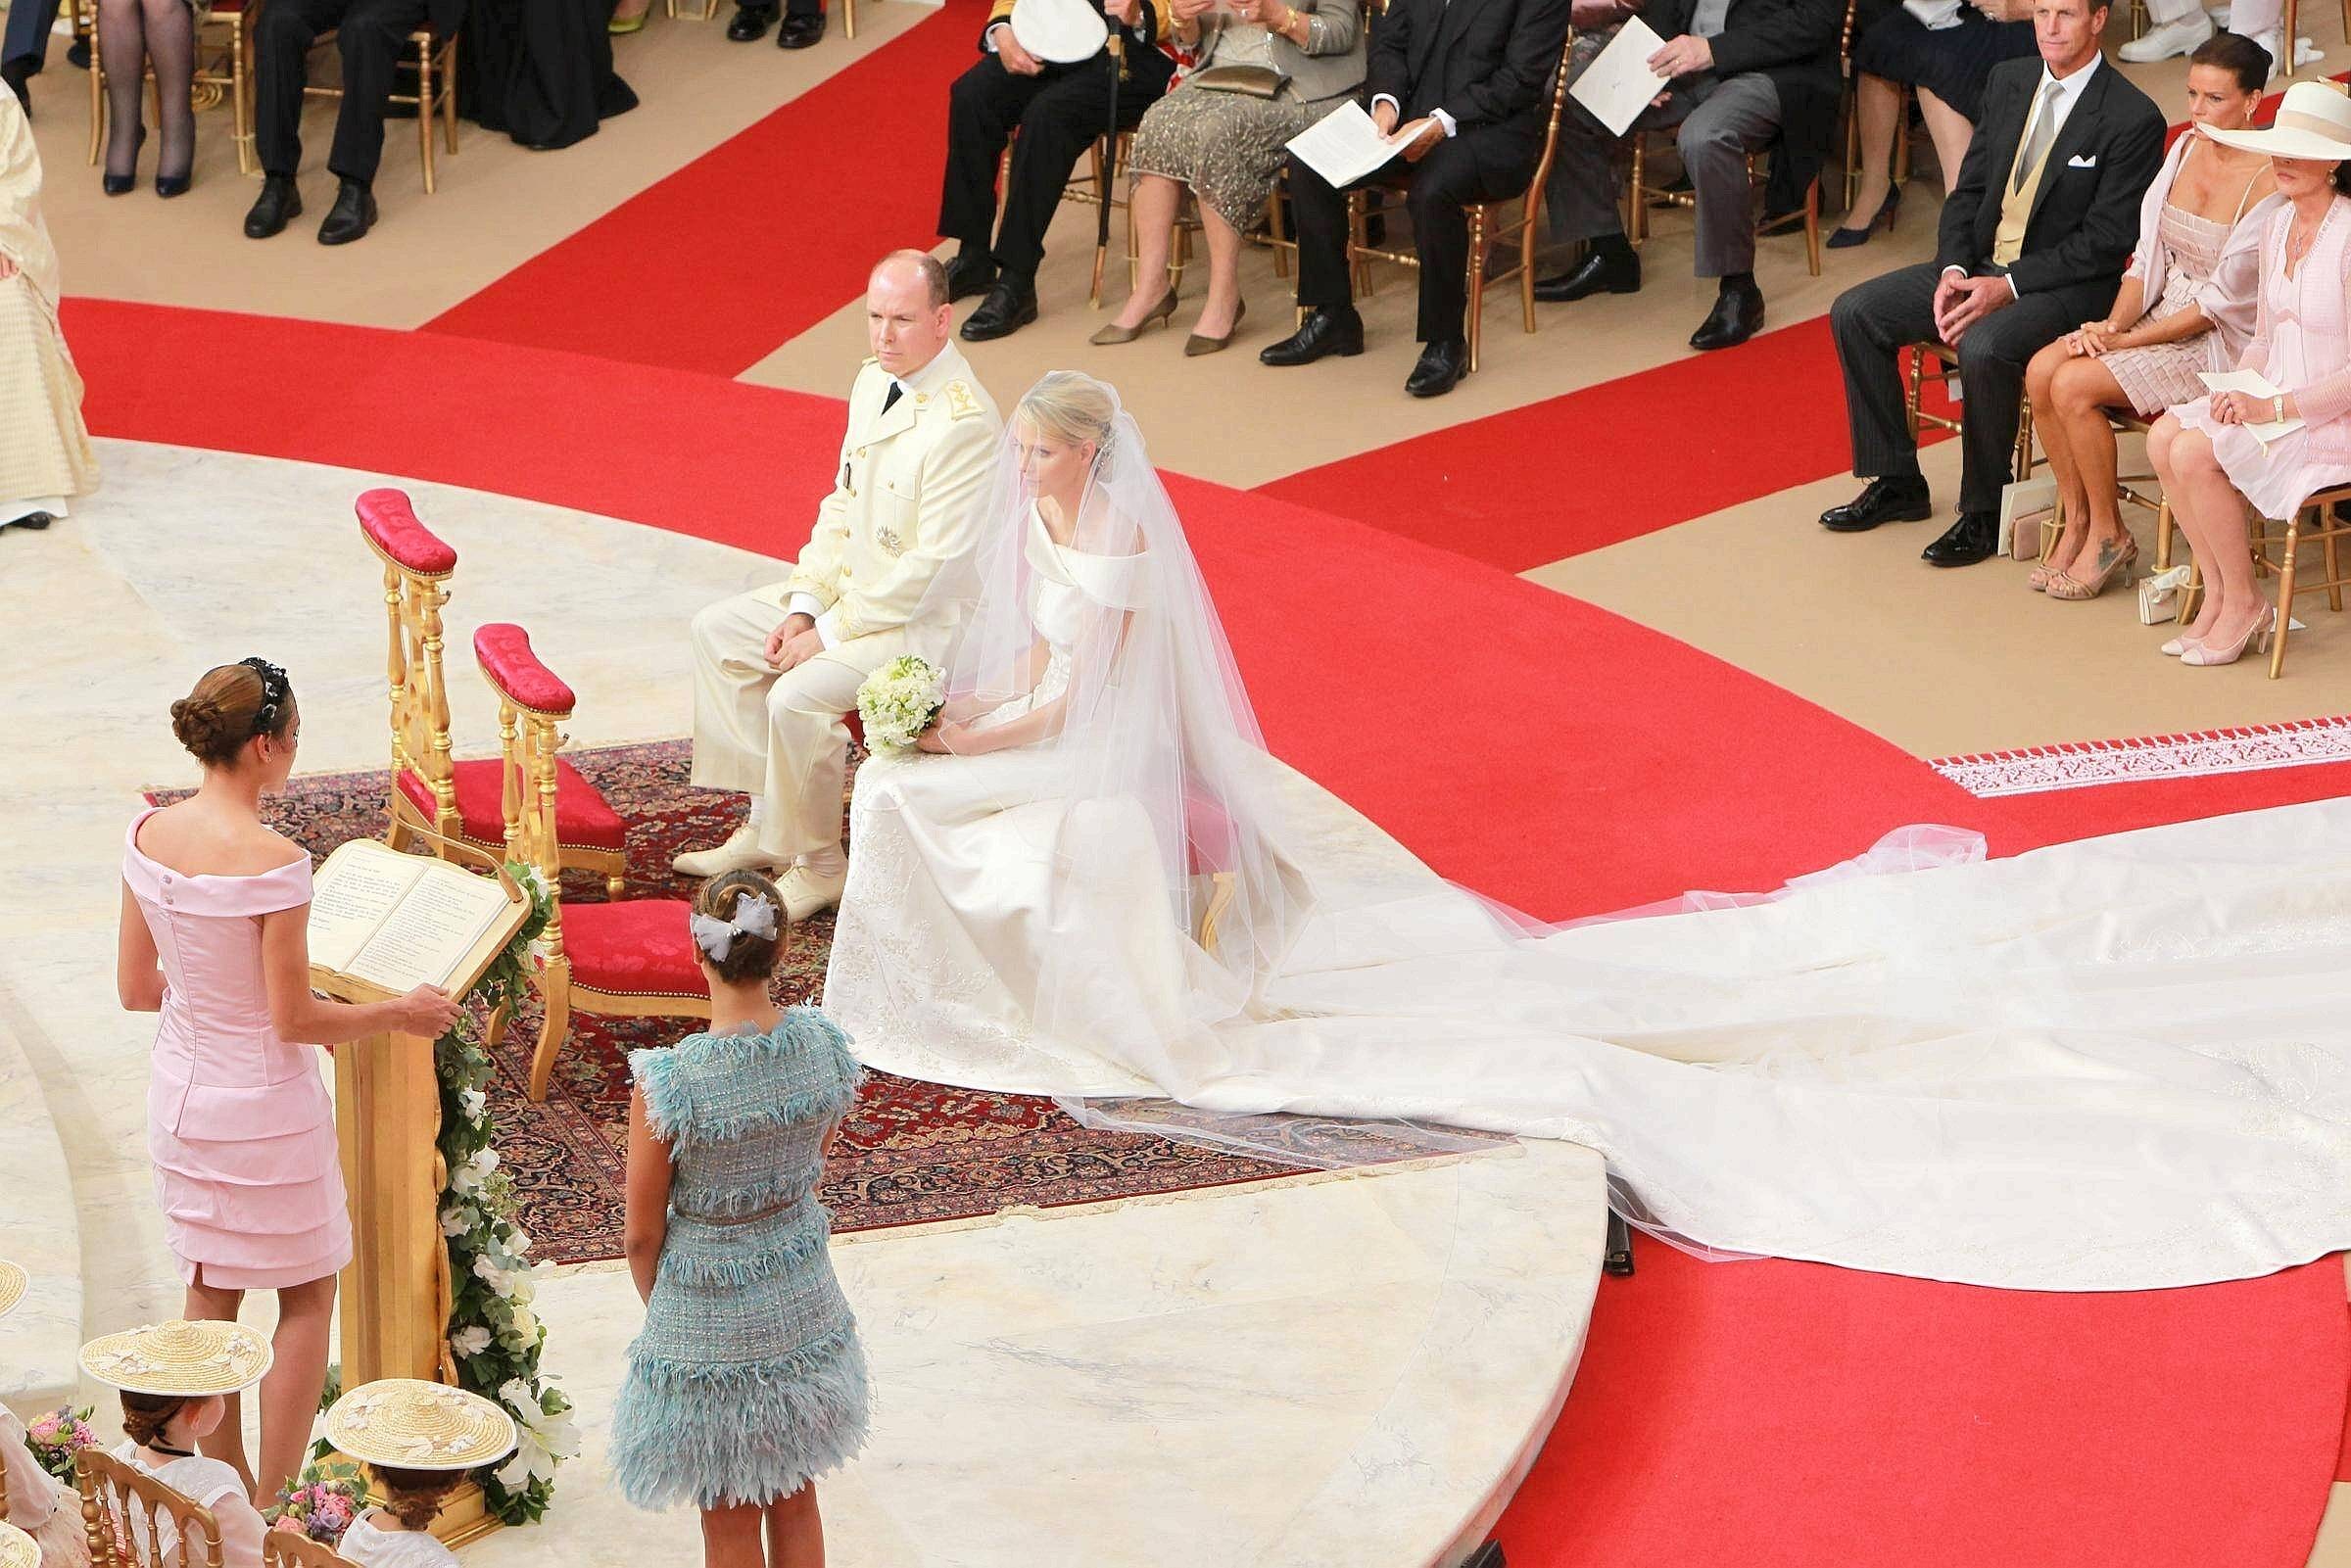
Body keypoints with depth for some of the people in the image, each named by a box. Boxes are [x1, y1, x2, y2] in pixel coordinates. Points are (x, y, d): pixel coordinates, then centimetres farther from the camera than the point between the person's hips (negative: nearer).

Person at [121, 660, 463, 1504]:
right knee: (307, 1300, 11)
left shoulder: (147, 835, -5)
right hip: (264, 1107, -6)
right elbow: (295, 1020, -20)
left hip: (181, 1098, 6)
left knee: (209, 1294, 20)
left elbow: (136, 987, 4)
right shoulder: (272, 861, -25)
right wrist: (400, 1013, -6)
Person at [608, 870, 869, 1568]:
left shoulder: (668, 1080, -26)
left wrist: (659, 1305, 6)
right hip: (805, 1309, 4)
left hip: (708, 1326, -4)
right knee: (795, 1504, 22)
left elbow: (643, 1234, -14)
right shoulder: (825, 1046, -12)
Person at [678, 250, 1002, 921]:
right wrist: (804, 607, -1)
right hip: (854, 588, 10)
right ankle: (766, 823, 13)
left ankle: (817, 865, -4)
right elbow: (841, 507, 11)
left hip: (925, 621, -10)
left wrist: (829, 632, -19)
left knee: (798, 696, -26)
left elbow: (934, 564, -26)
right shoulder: (875, 381, 3)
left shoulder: (964, 421, -26)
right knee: (719, 630, 10)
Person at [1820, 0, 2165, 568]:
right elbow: (1969, 190, 11)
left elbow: (2106, 241, -16)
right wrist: (1953, 271, -7)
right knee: (1854, 313, -5)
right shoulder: (2009, 82, 7)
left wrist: (2006, 287, -21)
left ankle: (1984, 514, -17)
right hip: (1979, 265, 8)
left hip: (2065, 284, -7)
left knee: (1984, 349, -35)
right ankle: (1896, 483, 5)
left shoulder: (2133, 119, -14)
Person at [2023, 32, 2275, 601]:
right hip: (2162, 314, 7)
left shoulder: (2269, 184, -19)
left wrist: (2125, 341, -16)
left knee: (2074, 385, -23)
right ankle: (2076, 520, -2)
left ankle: (2109, 536, -5)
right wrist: (2112, 325, -8)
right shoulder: (2186, 150, 4)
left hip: (2221, 343, -7)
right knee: (2041, 372, -15)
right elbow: (2148, 256, 9)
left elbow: (2223, 303, -18)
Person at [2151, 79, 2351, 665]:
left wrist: (2276, 408, -20)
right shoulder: (2277, 226, 7)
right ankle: (2216, 593, -5)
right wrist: (2237, 390, -3)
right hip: (2274, 401, 8)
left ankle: (2243, 604, -6)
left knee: (2195, 453, -24)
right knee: (2163, 436, -14)